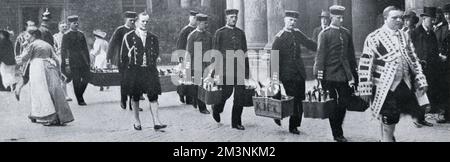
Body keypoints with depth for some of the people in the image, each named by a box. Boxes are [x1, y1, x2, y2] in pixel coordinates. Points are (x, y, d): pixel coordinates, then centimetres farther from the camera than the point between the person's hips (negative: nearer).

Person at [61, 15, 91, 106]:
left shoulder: (81, 34, 14)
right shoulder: (66, 36, -4)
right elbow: (64, 50, -8)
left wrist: (88, 61, 14)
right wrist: (66, 65, -13)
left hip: (83, 62, 5)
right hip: (73, 63, -5)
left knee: (86, 79, 2)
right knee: (77, 81, -1)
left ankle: (79, 95, 24)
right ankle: (80, 100, 10)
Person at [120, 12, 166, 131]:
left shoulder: (153, 38, 9)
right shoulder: (129, 37, 0)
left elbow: (156, 54, 16)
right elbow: (124, 55, 3)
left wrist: (151, 64, 7)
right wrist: (128, 69, 1)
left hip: (150, 71, 2)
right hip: (134, 71, -2)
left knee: (153, 96, -6)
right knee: (135, 97, 7)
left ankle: (156, 122, -7)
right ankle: (137, 121, 20)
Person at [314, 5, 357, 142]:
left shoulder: (347, 33, 11)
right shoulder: (325, 34, -4)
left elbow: (351, 55, 14)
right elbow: (320, 55, -6)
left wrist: (353, 74, 11)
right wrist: (320, 77, -10)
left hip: (344, 75, 4)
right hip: (330, 75, -4)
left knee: (344, 102, 5)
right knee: (332, 105, 3)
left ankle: (337, 130, 24)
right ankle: (337, 134, 14)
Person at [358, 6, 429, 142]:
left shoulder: (405, 36, 10)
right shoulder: (374, 38, -8)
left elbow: (414, 60, 14)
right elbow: (365, 65, -10)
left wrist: (421, 81, 7)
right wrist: (365, 90, -13)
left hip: (404, 86, 5)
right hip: (384, 89, -5)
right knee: (388, 123, -1)